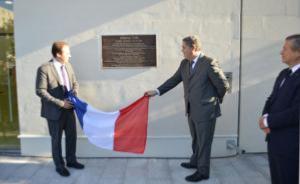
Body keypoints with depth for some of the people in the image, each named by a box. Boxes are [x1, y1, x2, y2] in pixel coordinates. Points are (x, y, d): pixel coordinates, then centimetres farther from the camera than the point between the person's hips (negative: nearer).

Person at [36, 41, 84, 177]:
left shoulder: (68, 66, 5)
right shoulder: (44, 69, -16)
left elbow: (74, 83, 15)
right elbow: (40, 91, -18)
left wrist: (74, 92, -8)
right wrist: (60, 103, -20)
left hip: (69, 109, 6)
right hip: (54, 111, -6)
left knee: (72, 136, 16)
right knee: (56, 140, 10)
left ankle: (71, 160, 36)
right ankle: (59, 166, 27)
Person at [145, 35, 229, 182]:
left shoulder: (209, 63, -17)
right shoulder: (184, 63, 4)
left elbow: (223, 85, -11)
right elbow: (174, 80, 9)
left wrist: (215, 100, 3)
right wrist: (157, 91, 3)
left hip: (205, 111, -7)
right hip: (191, 110, 7)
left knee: (204, 142, 7)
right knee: (196, 139, 24)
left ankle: (203, 171, 23)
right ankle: (195, 162, 44)